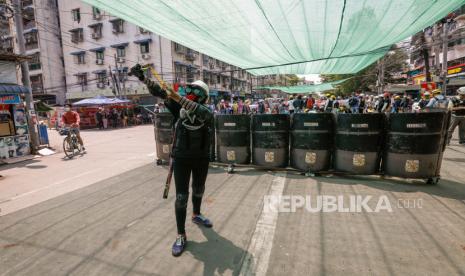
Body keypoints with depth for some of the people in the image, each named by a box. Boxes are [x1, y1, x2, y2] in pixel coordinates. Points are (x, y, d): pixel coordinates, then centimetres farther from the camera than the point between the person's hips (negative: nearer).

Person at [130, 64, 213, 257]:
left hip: (201, 158, 1)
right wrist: (142, 77, -27)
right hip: (181, 158, -1)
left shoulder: (207, 113, -11)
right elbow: (158, 92, -13)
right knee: (181, 196, 0)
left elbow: (199, 111, -35)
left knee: (198, 190, 21)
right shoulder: (178, 108, -5)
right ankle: (181, 235, 14)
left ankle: (196, 215, 48)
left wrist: (176, 96, -41)